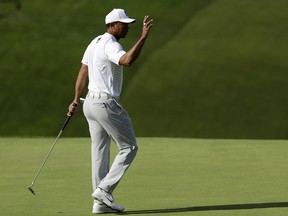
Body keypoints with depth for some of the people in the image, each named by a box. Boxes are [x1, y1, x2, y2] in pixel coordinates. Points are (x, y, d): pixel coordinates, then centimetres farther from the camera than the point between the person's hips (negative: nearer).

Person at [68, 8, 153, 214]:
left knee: (100, 152, 10)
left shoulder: (95, 43, 13)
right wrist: (143, 37, -37)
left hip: (91, 103, 10)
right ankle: (104, 190, -6)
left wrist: (76, 100, 26)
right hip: (107, 104, -10)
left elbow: (83, 72, 19)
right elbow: (127, 60, -38)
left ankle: (101, 202, 10)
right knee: (129, 147, 0)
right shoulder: (111, 45, -17)